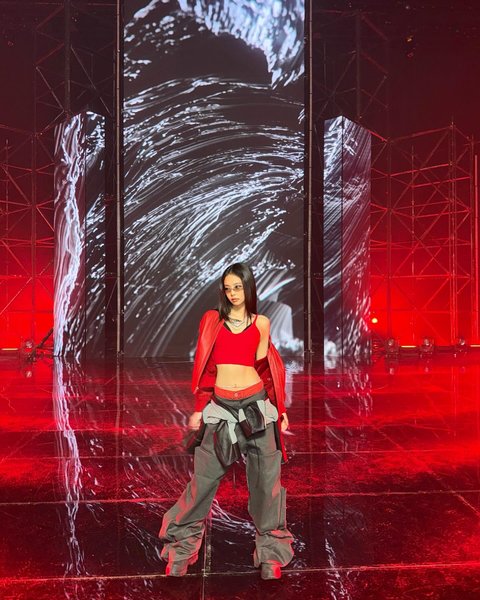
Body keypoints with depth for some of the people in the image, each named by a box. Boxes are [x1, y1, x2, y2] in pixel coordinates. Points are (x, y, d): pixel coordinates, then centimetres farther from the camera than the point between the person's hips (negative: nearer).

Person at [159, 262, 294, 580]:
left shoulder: (262, 323, 5)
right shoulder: (212, 320, 4)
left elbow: (269, 369, 10)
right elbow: (205, 367, 6)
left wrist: (281, 409, 8)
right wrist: (199, 409, 3)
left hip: (257, 404, 0)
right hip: (221, 407, 0)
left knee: (266, 477, 5)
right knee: (204, 477, 3)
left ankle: (271, 549, 23)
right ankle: (181, 541, 23)